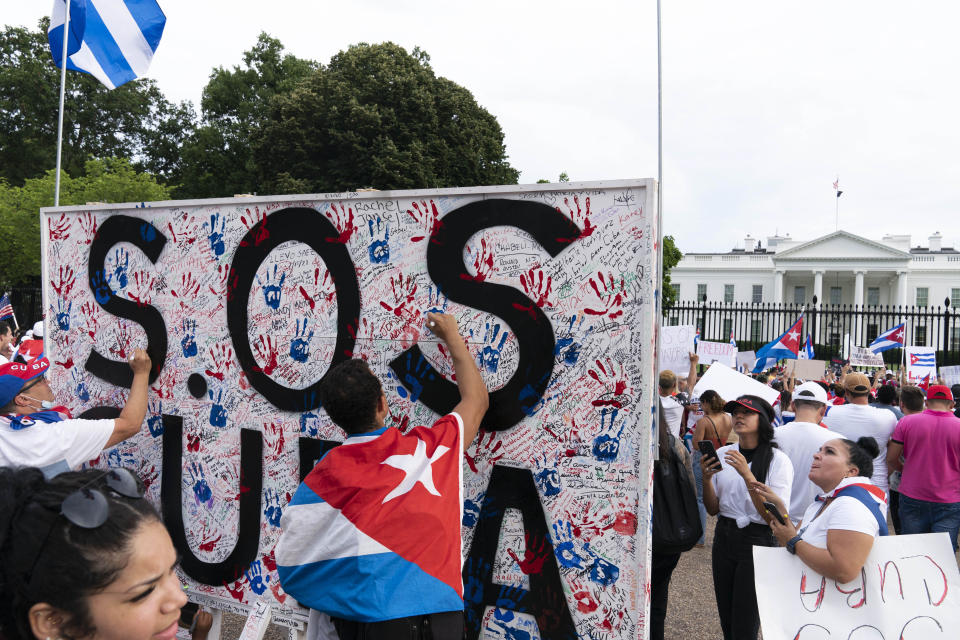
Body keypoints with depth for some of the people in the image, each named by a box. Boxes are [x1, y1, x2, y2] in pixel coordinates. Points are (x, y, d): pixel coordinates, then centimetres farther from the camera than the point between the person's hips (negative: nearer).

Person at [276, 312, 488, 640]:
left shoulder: (322, 477, -8)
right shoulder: (429, 450, -6)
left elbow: (289, 563, -2)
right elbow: (477, 399, 12)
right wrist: (453, 338, 23)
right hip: (427, 613, 2)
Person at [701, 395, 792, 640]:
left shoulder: (778, 460, -11)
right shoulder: (722, 454, 3)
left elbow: (774, 516, -18)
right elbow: (713, 509, 5)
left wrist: (747, 474, -26)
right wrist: (706, 479, -13)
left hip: (757, 541, -5)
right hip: (724, 537, 5)